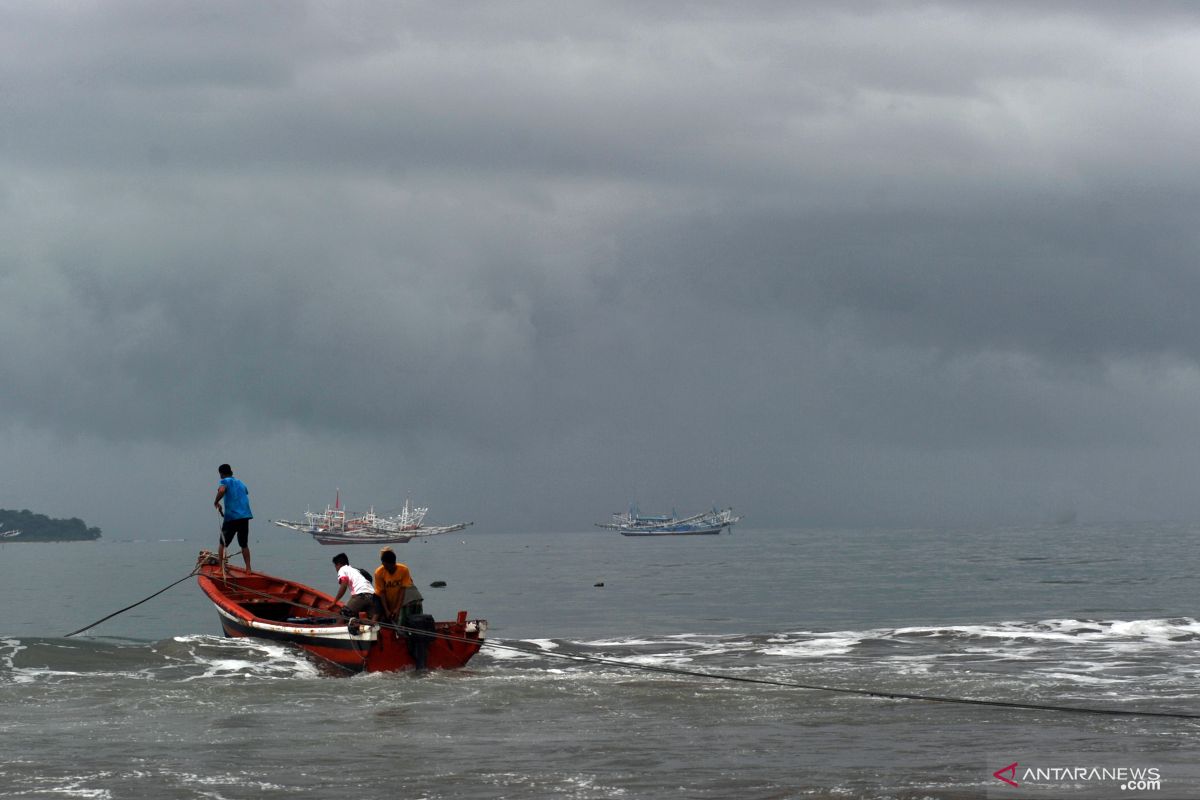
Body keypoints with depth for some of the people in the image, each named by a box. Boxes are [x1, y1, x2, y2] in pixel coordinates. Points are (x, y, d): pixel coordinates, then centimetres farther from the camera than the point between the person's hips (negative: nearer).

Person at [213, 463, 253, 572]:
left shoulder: (225, 481, -1)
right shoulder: (240, 483, 20)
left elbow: (222, 490, -23)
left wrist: (216, 502, -7)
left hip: (231, 517, -6)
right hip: (245, 517, 6)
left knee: (223, 544, 6)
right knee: (244, 545, 15)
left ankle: (221, 568, 1)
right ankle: (248, 568, 12)